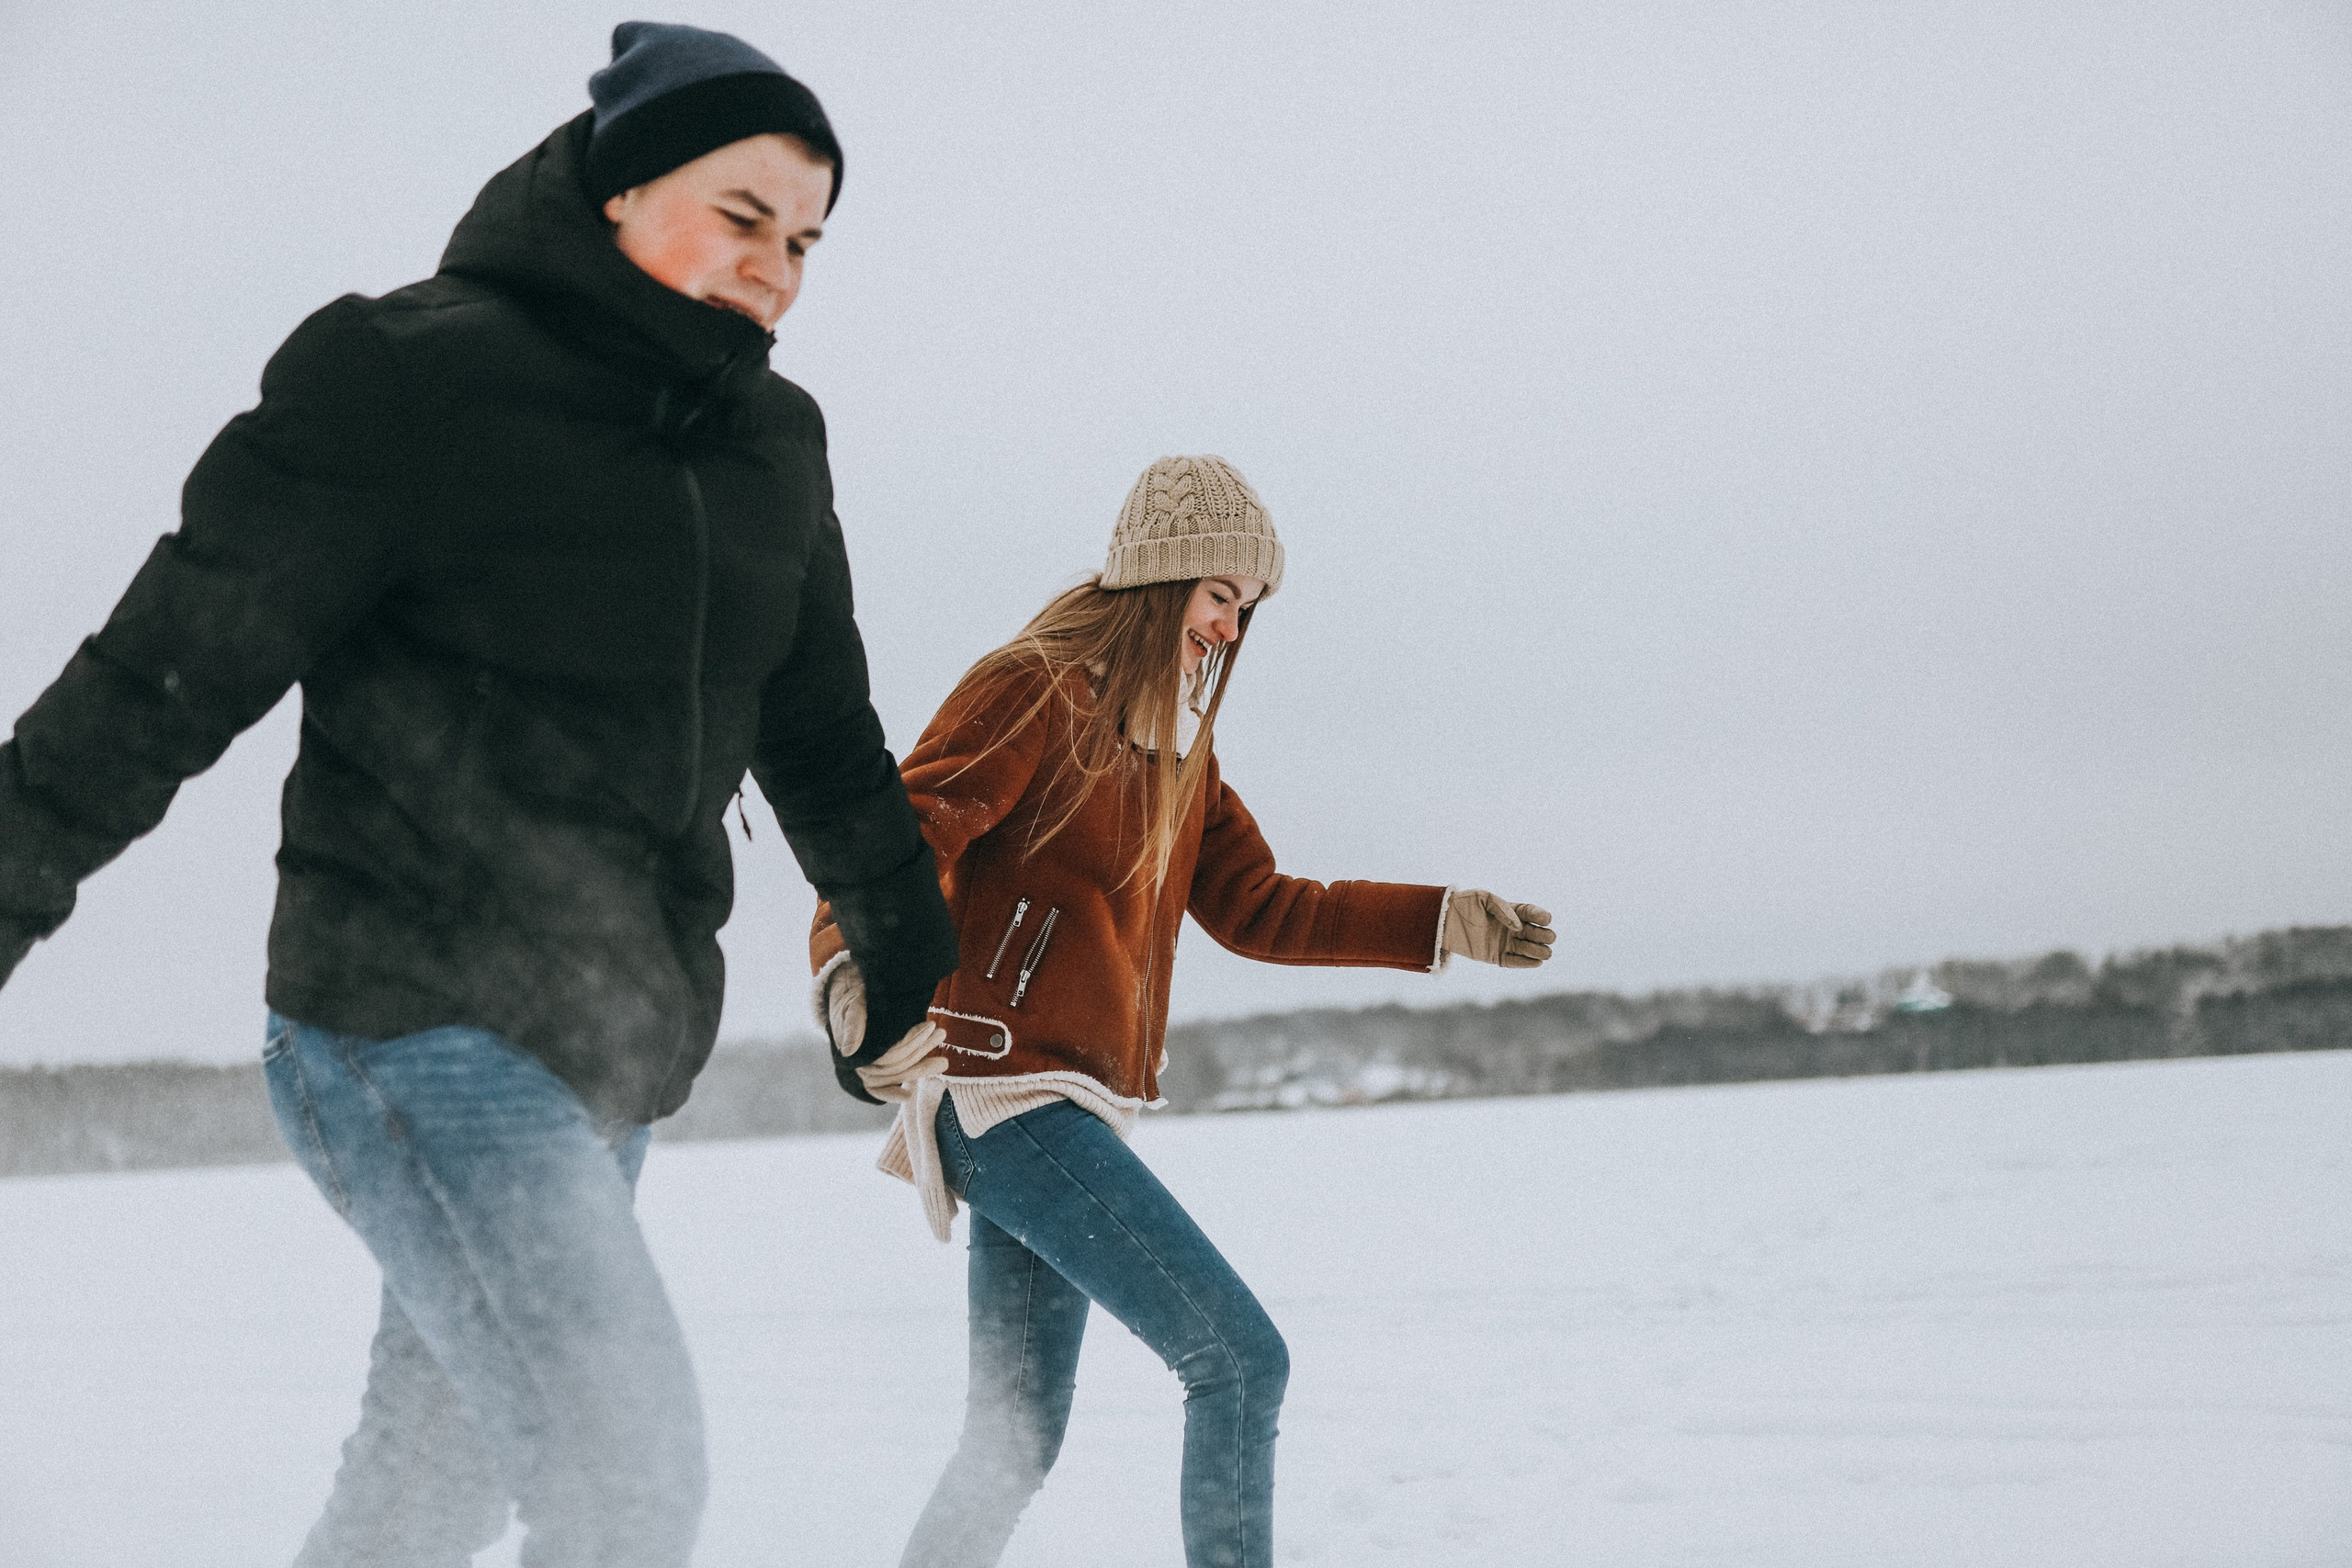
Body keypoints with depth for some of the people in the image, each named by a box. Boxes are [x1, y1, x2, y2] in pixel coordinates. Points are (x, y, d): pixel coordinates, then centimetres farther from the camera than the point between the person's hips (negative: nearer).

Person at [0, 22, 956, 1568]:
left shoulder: (770, 443, 11)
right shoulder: (412, 379, -10)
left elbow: (821, 733, 26)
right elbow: (173, 664, -10)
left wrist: (908, 949, 33)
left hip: (611, 1059, 7)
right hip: (421, 1029, -7)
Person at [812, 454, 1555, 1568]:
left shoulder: (1175, 742, 19)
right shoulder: (1038, 689, -9)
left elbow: (1257, 909, 21)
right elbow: (907, 830, -21)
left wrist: (1449, 922, 16)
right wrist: (856, 964, -41)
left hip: (1061, 1108, 10)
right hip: (1006, 1088, -10)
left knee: (1018, 1437, 16)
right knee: (1240, 1360, -15)